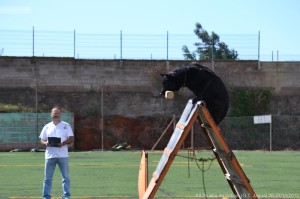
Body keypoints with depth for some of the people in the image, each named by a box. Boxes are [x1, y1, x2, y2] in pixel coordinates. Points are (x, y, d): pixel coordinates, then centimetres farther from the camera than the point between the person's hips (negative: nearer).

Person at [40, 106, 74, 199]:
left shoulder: (66, 126, 7)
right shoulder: (47, 127, 13)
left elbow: (71, 139, 2)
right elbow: (42, 140, 12)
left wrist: (63, 143, -17)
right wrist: (46, 143, -12)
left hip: (63, 155, -1)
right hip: (50, 155, 1)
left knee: (66, 177, -2)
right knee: (47, 177, 1)